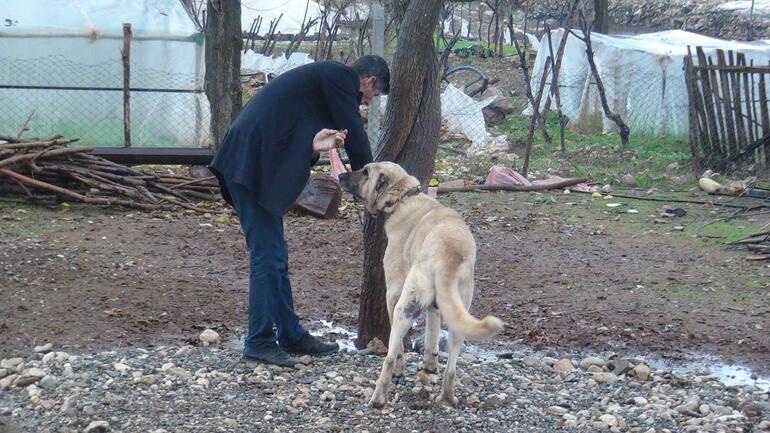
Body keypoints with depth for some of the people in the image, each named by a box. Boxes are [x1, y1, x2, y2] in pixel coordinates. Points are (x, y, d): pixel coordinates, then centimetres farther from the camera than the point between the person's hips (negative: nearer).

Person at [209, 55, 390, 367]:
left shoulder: (324, 76, 25)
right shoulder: (341, 76, -3)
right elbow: (355, 135, -5)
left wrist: (314, 146, -2)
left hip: (251, 164, 10)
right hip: (254, 164, -10)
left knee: (275, 256, 14)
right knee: (268, 256, -6)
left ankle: (291, 336, 21)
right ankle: (260, 341, 0)